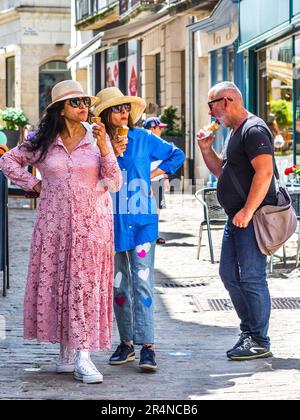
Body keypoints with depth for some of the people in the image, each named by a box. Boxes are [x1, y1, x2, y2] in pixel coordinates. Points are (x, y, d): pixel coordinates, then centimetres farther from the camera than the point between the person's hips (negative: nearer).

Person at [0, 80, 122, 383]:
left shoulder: (97, 139, 3)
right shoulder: (43, 142, 5)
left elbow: (114, 183, -2)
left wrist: (104, 150, -14)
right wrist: (33, 185, 7)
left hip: (91, 224, -1)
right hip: (54, 223, 1)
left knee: (86, 286, -5)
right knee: (55, 284, 3)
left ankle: (83, 357, -7)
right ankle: (66, 353, 13)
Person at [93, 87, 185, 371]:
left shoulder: (142, 138, 4)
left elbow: (176, 155, 17)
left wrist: (155, 173, 7)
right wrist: (111, 154, -15)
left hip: (142, 221, -1)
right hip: (111, 222, 2)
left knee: (142, 282, -9)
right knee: (118, 284, 8)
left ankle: (146, 345, -11)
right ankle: (126, 342, 19)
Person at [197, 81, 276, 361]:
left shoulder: (254, 130, -13)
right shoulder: (234, 133, 19)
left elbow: (264, 172, -22)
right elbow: (221, 170, 28)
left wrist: (247, 211, -25)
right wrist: (206, 149, 12)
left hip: (253, 217, -11)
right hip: (237, 218, 11)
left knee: (251, 277, -8)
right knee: (229, 275, 13)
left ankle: (260, 341, -2)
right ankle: (248, 333, 21)